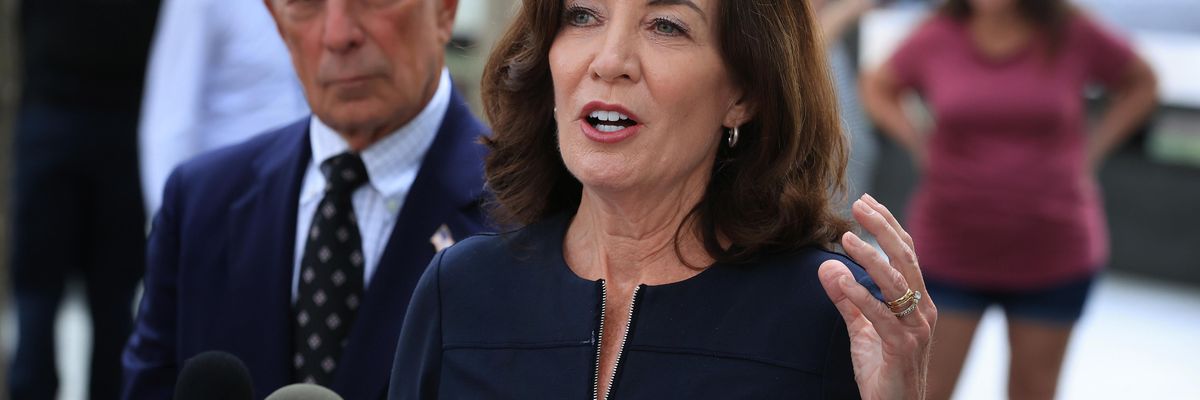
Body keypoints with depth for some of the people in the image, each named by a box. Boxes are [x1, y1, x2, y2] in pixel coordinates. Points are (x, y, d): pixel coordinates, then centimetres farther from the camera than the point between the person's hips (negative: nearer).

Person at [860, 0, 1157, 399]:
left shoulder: (1073, 36, -6)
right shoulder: (936, 38, -6)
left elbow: (1140, 82, 10)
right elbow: (878, 87, 12)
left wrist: (1092, 150, 0)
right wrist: (917, 144, -2)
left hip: (1051, 253, 1)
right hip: (951, 252, 0)